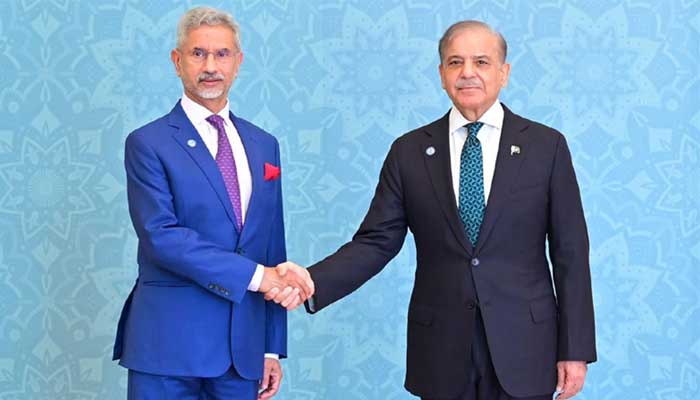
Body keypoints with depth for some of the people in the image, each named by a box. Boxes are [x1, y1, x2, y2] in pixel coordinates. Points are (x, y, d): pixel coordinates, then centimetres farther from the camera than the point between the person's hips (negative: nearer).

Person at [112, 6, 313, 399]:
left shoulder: (264, 145, 13)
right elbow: (161, 235, -15)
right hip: (170, 342, -4)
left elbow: (272, 246, 13)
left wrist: (273, 348, 11)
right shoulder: (148, 143, -3)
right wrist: (255, 275, -19)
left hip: (243, 345, 4)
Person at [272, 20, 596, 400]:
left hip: (521, 345, -1)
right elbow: (376, 242, 1)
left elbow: (570, 253, 0)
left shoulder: (546, 146, 0)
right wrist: (312, 283, -17)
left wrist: (575, 350, -4)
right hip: (441, 348, 1)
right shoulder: (409, 151, 3)